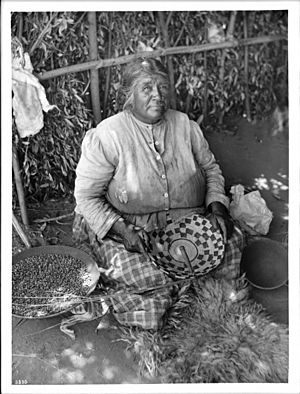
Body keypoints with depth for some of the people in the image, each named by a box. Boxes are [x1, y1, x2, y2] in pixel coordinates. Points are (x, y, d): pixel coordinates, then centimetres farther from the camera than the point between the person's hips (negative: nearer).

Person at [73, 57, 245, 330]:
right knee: (144, 275, -29)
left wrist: (217, 206, -2)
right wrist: (122, 229, -20)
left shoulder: (185, 125, 3)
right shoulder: (106, 136, -11)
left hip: (187, 220, 4)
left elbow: (210, 168, 15)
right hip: (127, 227, -3)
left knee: (231, 241, -16)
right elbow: (86, 195, -8)